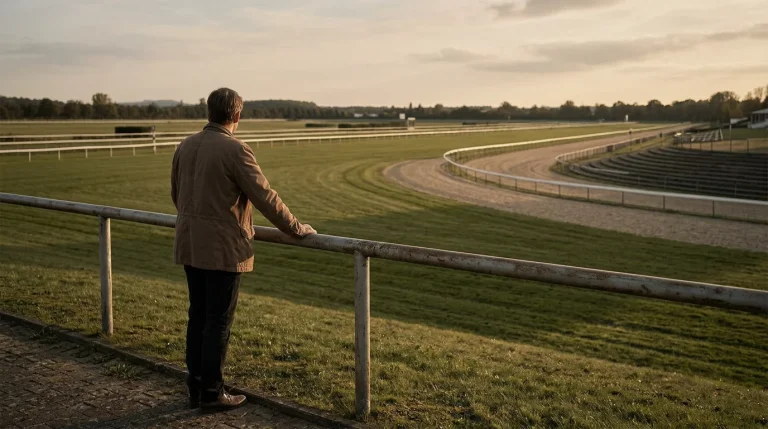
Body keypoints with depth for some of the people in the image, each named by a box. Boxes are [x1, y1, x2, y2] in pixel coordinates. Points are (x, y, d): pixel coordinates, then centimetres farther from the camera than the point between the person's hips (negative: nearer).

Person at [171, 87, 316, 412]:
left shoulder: (186, 146, 7)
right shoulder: (235, 150, -16)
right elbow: (265, 198, -16)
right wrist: (296, 229, -4)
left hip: (190, 244, 7)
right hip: (222, 248, -7)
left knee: (198, 317, 14)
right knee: (219, 322, 2)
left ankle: (195, 389, 22)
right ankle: (212, 394, 10)